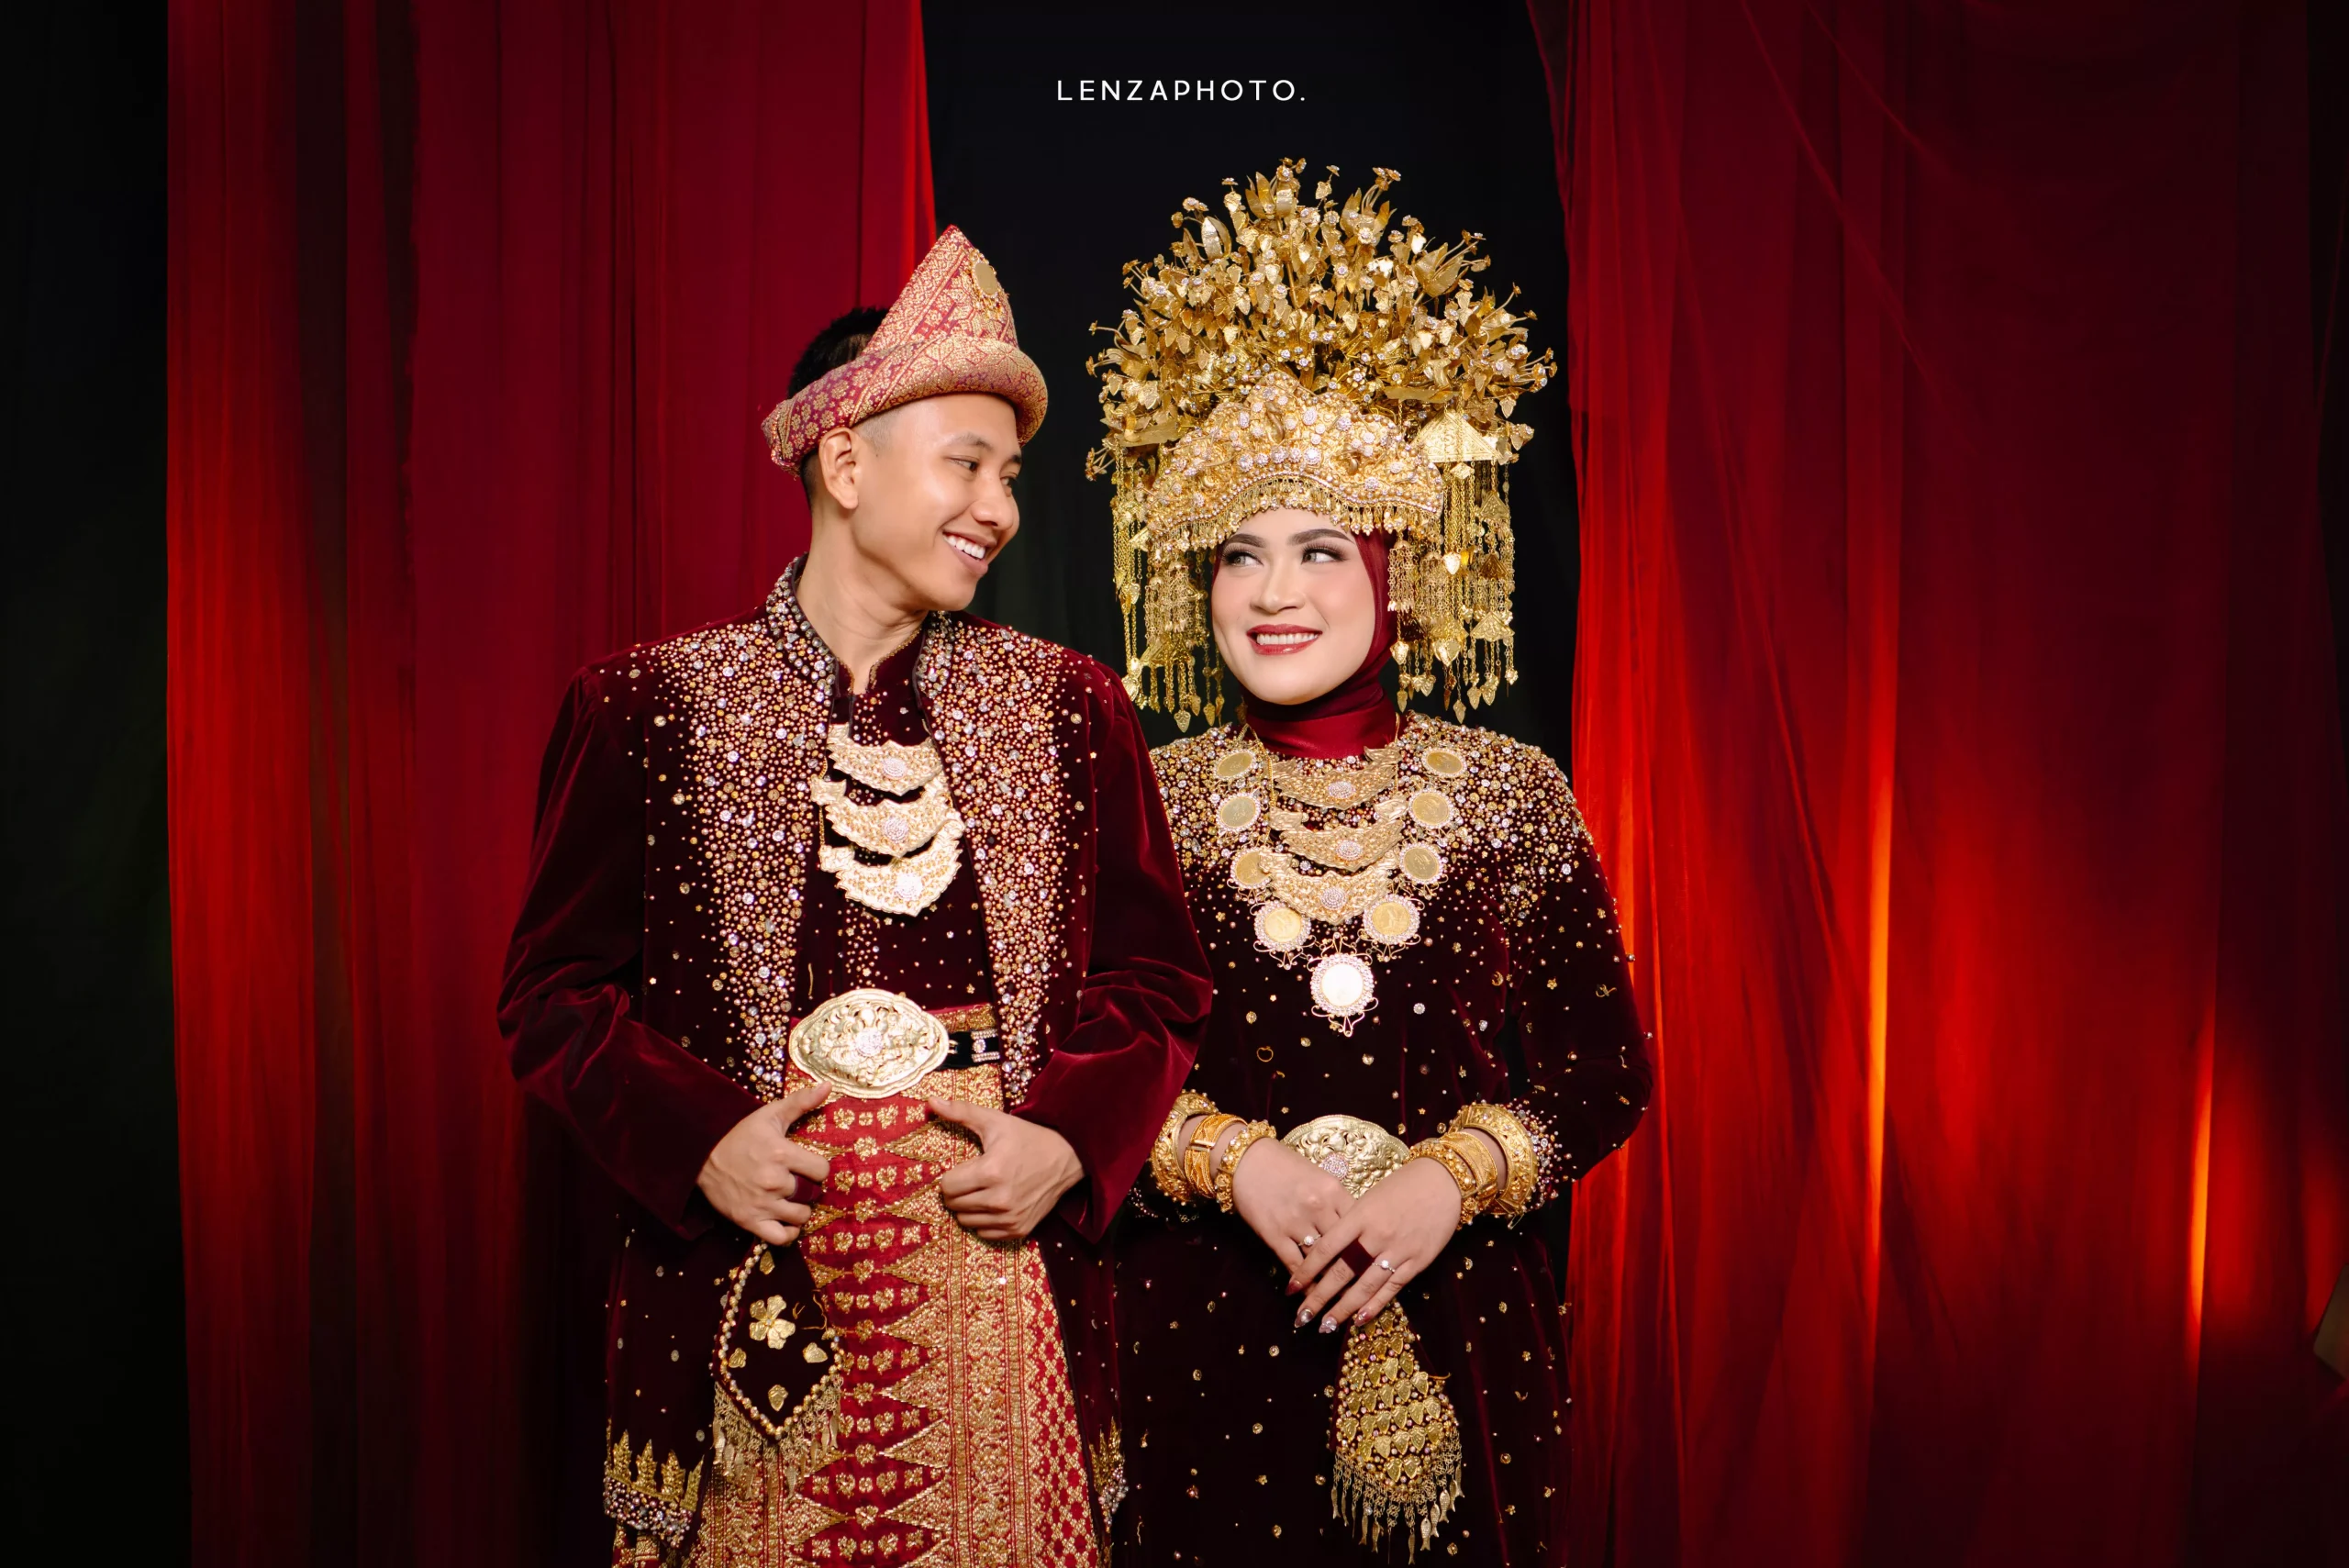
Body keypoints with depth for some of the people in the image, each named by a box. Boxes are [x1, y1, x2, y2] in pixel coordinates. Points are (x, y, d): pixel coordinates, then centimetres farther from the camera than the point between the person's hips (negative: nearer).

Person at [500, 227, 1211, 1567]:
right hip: (751, 1302, -1)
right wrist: (696, 1141, -12)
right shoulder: (650, 707, -1)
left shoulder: (1068, 709, 4)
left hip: (1004, 1283, 2)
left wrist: (1067, 1142, -9)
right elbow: (557, 990, 2)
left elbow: (1159, 984, 6)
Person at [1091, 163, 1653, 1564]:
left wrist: (1447, 1179, -15)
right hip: (1212, 1326, 0)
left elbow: (1603, 1068, -1)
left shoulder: (1511, 794, -1)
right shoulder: (1154, 801, -2)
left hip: (1459, 1327, 1)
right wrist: (1238, 1163, -16)